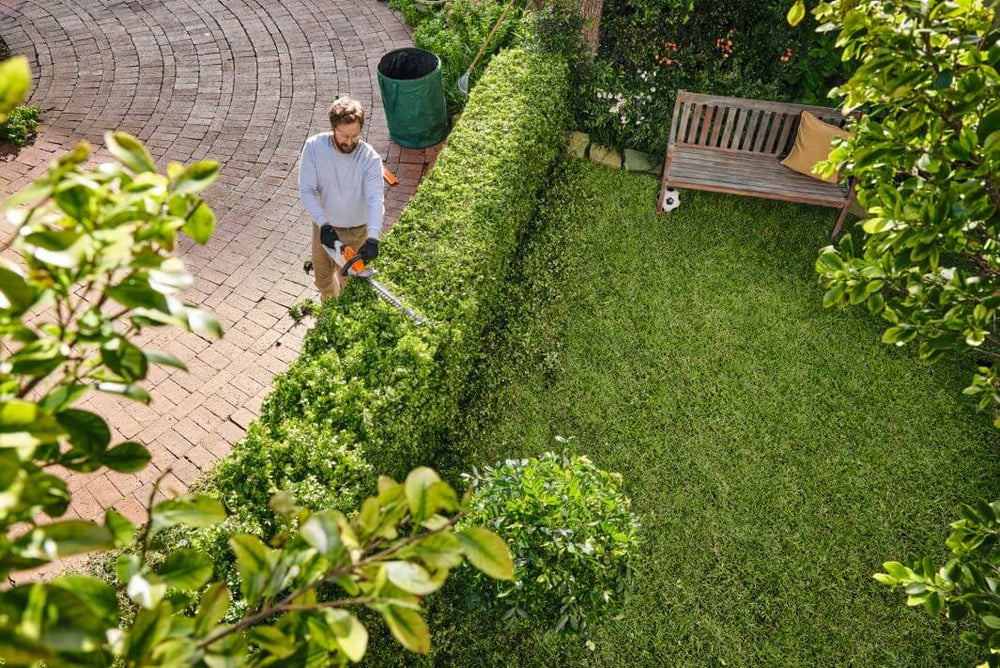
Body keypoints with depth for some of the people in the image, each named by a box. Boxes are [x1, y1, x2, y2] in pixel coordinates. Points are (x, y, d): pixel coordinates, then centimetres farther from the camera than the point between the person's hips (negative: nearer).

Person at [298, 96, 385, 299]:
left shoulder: (370, 158, -23)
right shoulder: (314, 146, -17)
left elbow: (376, 199, -33)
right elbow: (307, 191, -16)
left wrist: (373, 238, -47)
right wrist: (323, 224, -30)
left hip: (357, 231, -2)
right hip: (324, 226, 3)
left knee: (349, 280, 15)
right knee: (322, 278, 22)